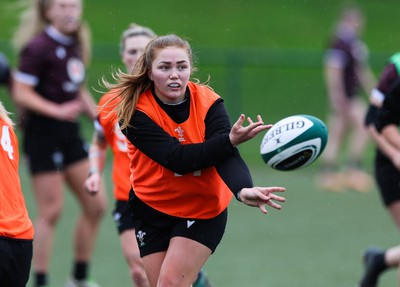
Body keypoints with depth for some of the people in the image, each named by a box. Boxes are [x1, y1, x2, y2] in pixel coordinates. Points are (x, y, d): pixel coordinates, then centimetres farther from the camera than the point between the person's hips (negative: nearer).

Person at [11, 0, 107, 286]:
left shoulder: (76, 45, 9)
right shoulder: (39, 47, -14)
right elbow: (21, 93, -17)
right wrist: (57, 110, -26)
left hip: (70, 134, 8)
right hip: (42, 134, -7)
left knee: (96, 205, 5)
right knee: (51, 211, -5)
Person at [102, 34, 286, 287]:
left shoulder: (208, 102, -15)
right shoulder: (134, 110, -19)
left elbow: (227, 155, -29)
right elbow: (177, 158, -28)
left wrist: (243, 189, -51)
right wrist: (229, 140, -40)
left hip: (203, 211, -1)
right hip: (152, 208, 1)